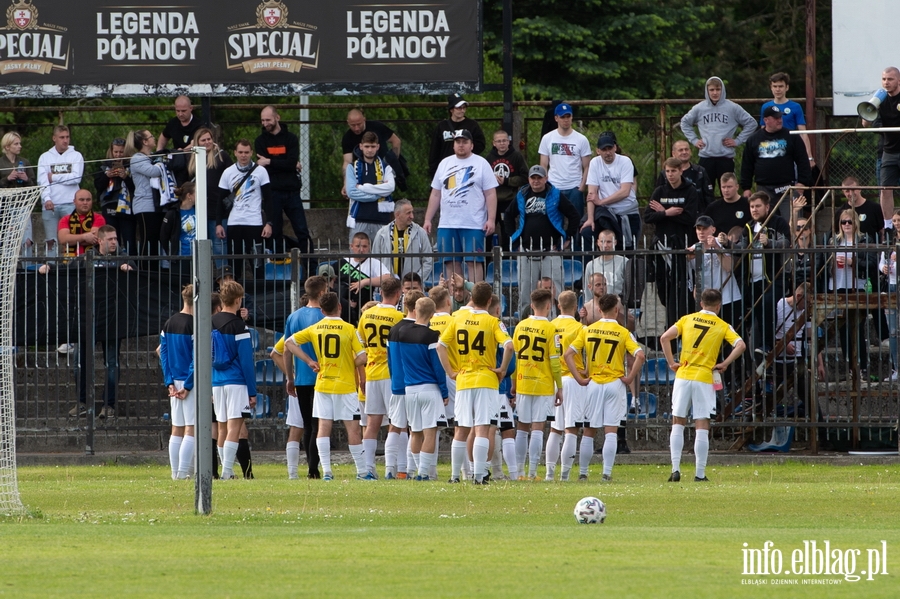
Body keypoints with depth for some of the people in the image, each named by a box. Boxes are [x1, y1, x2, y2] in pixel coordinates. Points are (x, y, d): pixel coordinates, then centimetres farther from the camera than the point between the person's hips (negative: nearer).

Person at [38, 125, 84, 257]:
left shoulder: (76, 156, 7)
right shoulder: (45, 157, 10)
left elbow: (76, 177, -6)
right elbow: (42, 181, -2)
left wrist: (54, 177, -2)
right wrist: (47, 199, -18)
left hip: (70, 203, -1)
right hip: (50, 205, 1)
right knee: (51, 241, 0)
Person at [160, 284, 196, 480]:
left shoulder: (169, 324, 10)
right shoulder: (195, 325, -12)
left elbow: (163, 353, 9)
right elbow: (196, 359, -16)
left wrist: (169, 382, 5)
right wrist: (188, 386, -12)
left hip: (175, 383, 7)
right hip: (190, 383, -7)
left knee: (177, 430, 12)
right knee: (192, 429, -6)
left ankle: (175, 473, 13)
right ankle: (184, 472, -12)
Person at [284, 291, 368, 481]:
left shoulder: (314, 329, 3)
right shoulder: (349, 329, -8)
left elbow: (289, 343, 5)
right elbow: (361, 359, -11)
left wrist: (309, 361, 4)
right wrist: (362, 378, 7)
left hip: (322, 385, 3)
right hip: (346, 386, -3)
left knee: (324, 427, 4)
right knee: (353, 428, 2)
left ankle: (326, 471, -3)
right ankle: (362, 471, 6)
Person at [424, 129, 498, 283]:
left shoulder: (481, 164, 2)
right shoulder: (445, 164, 15)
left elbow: (490, 194, -2)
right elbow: (435, 194, 17)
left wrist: (491, 219, -11)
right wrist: (427, 220, 12)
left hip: (473, 224, -4)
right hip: (447, 224, 4)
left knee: (474, 261, -5)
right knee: (451, 262, 3)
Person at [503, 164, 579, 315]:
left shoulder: (555, 196, 2)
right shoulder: (522, 196, 12)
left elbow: (574, 216, 6)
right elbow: (508, 216, 23)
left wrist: (567, 239, 2)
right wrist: (513, 238, 13)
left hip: (551, 251, -3)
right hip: (526, 251, 3)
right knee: (525, 290, 4)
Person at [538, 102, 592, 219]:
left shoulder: (581, 140, 1)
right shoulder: (547, 139, 5)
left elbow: (586, 167, 2)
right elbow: (543, 166, 8)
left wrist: (581, 187, -8)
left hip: (574, 188, -1)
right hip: (553, 188, 1)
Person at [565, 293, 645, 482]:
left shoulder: (588, 330, 2)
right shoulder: (623, 332, -5)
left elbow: (568, 354, -4)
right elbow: (640, 355, -16)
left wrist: (580, 379, -3)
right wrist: (629, 378, -8)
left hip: (593, 384, 2)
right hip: (615, 384, -2)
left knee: (589, 430, 10)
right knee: (611, 430, -1)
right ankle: (607, 472, -6)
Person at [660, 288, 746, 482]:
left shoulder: (687, 319, 7)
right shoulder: (722, 326, 3)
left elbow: (664, 338, -2)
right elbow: (740, 345, -9)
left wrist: (671, 363, 3)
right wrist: (724, 364, -1)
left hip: (683, 377, 1)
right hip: (704, 379, -1)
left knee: (678, 424, 10)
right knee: (702, 427, 2)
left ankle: (675, 470, 0)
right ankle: (700, 474, 0)